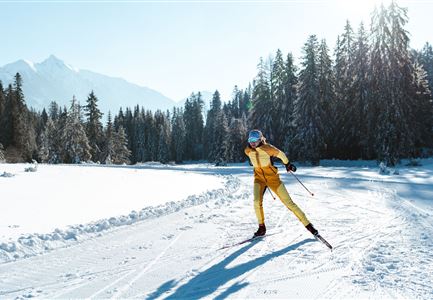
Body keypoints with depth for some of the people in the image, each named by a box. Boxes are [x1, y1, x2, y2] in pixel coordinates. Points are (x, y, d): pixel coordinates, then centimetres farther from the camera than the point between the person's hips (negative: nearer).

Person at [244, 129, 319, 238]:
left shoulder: (268, 148, -20)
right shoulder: (247, 151, -7)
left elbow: (281, 154, -2)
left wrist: (287, 164, 13)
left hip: (273, 177, -3)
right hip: (259, 178, 3)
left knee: (288, 202, -2)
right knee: (257, 202, -18)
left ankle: (307, 224, 8)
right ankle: (262, 227, 2)